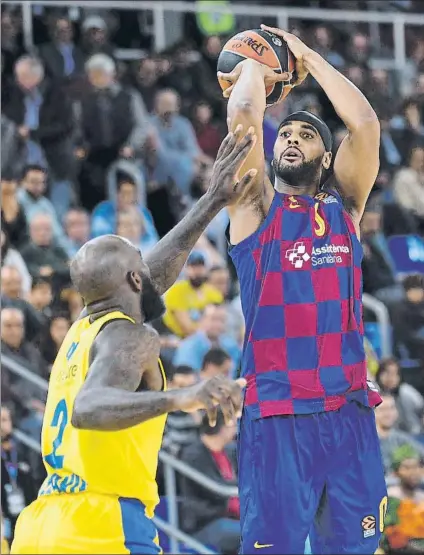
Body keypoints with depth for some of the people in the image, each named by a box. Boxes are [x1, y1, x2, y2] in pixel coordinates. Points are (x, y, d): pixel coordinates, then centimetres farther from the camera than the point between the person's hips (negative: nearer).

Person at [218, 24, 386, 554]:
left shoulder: (344, 206, 13)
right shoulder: (256, 207, 5)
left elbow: (365, 122, 0)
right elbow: (243, 117, -9)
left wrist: (307, 57, 7)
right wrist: (255, 64, 8)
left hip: (349, 410, 3)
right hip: (276, 413, -3)